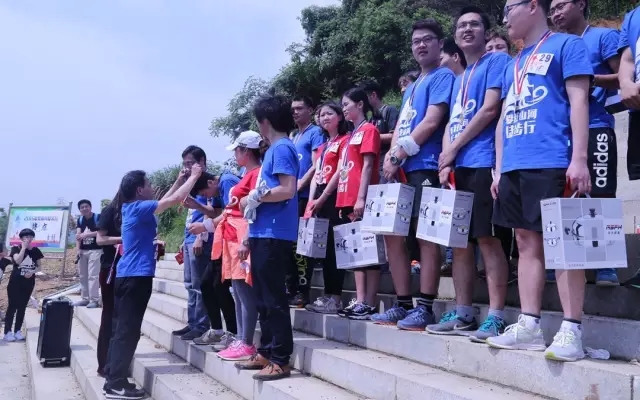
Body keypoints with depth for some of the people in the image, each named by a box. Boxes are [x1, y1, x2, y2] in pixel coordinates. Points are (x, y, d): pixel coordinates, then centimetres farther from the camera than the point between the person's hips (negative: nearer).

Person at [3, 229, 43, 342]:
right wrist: (24, 248, -18)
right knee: (12, 306, -4)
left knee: (22, 307, 7)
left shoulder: (35, 251, 6)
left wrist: (32, 272, -10)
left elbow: (39, 266, 9)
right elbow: (18, 260, -23)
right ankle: (7, 332, -1)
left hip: (28, 283, 3)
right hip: (15, 282, -3)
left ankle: (18, 331, 14)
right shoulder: (16, 248, -4)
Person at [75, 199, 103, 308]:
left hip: (95, 250, -7)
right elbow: (78, 235, 3)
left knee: (93, 275, -11)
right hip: (83, 251, 7)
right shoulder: (80, 220, 12)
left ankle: (94, 300, -10)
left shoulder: (98, 217, -7)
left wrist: (86, 235, -22)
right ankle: (85, 298, 20)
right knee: (83, 276, 11)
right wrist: (78, 249, -8)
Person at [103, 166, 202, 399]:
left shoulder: (132, 209, 14)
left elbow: (164, 202, 26)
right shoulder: (139, 208, -13)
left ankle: (112, 377, 18)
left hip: (127, 275, 10)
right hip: (136, 277, -10)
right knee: (128, 330, -7)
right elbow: (174, 200, -16)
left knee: (121, 328, 12)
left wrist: (180, 180, 26)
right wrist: (194, 176, -4)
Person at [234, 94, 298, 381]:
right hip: (263, 234, 10)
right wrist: (249, 236, 19)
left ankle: (280, 360, 1)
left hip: (274, 235, -10)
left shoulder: (281, 148, -9)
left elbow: (287, 190, -21)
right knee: (262, 297, 14)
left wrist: (254, 198, -7)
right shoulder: (273, 150, 21)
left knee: (274, 298, -5)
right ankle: (266, 352, 23)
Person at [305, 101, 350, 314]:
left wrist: (322, 198, -11)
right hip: (319, 199, 8)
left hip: (334, 197, -8)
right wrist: (311, 201, 5)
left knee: (334, 247, -10)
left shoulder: (345, 140, -2)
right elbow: (316, 175, 18)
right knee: (323, 248, 7)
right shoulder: (322, 146, 23)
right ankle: (328, 295, 11)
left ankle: (335, 298, -8)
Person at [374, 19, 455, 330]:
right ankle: (403, 304, 14)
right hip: (402, 170, 9)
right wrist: (391, 156, 0)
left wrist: (398, 156, -10)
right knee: (393, 235, 7)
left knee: (426, 237, -7)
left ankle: (424, 308, -3)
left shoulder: (443, 77, -1)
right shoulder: (412, 86, 25)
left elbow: (431, 122, -12)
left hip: (425, 167, -9)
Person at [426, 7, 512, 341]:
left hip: (483, 163, -8)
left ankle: (495, 317, -7)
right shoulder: (459, 79, 25)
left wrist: (453, 150, -7)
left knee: (487, 238, -10)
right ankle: (463, 313, 14)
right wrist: (446, 161, 2)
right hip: (458, 167, 8)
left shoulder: (497, 61, 1)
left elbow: (490, 109, -10)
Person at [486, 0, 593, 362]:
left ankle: (571, 331, -3)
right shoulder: (514, 64, 24)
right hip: (514, 167, 7)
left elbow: (579, 101, -6)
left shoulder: (566, 44, 4)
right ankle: (529, 326, 9)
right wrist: (499, 169, 17)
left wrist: (579, 159, -15)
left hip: (552, 163, -7)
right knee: (528, 242, 6)